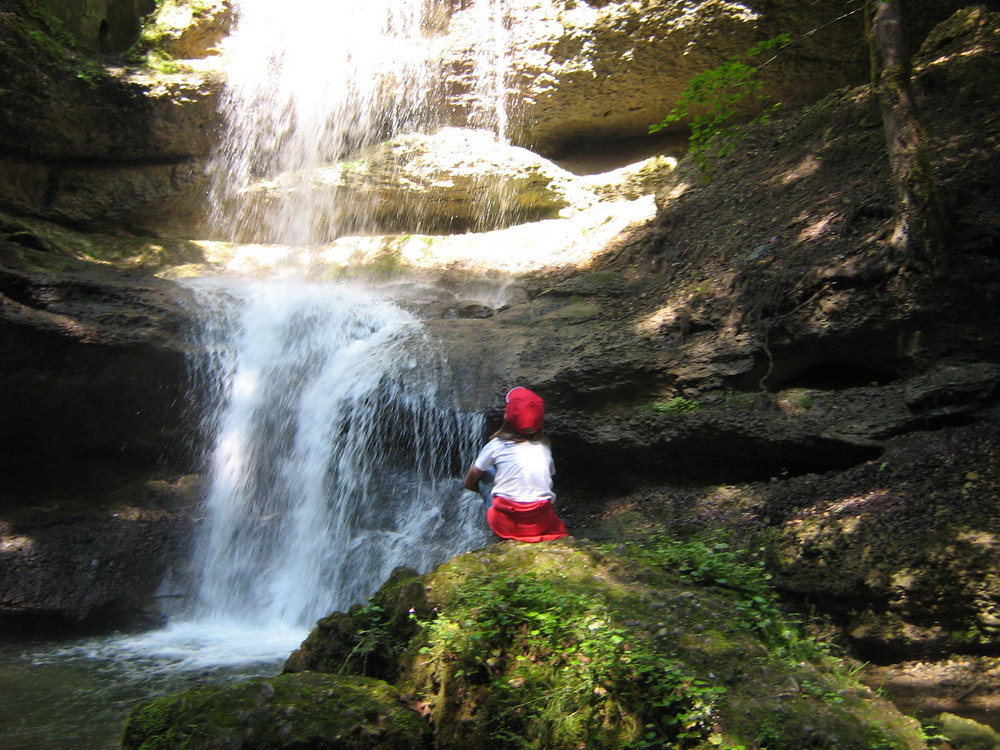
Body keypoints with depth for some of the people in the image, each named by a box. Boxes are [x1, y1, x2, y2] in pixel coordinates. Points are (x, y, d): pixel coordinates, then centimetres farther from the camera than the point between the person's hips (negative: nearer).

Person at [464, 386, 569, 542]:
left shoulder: (497, 445, 0)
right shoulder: (544, 446, 7)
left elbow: (469, 482, 10)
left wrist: (481, 490, 31)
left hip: (506, 524, -3)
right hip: (541, 522, 3)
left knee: (486, 472, 15)